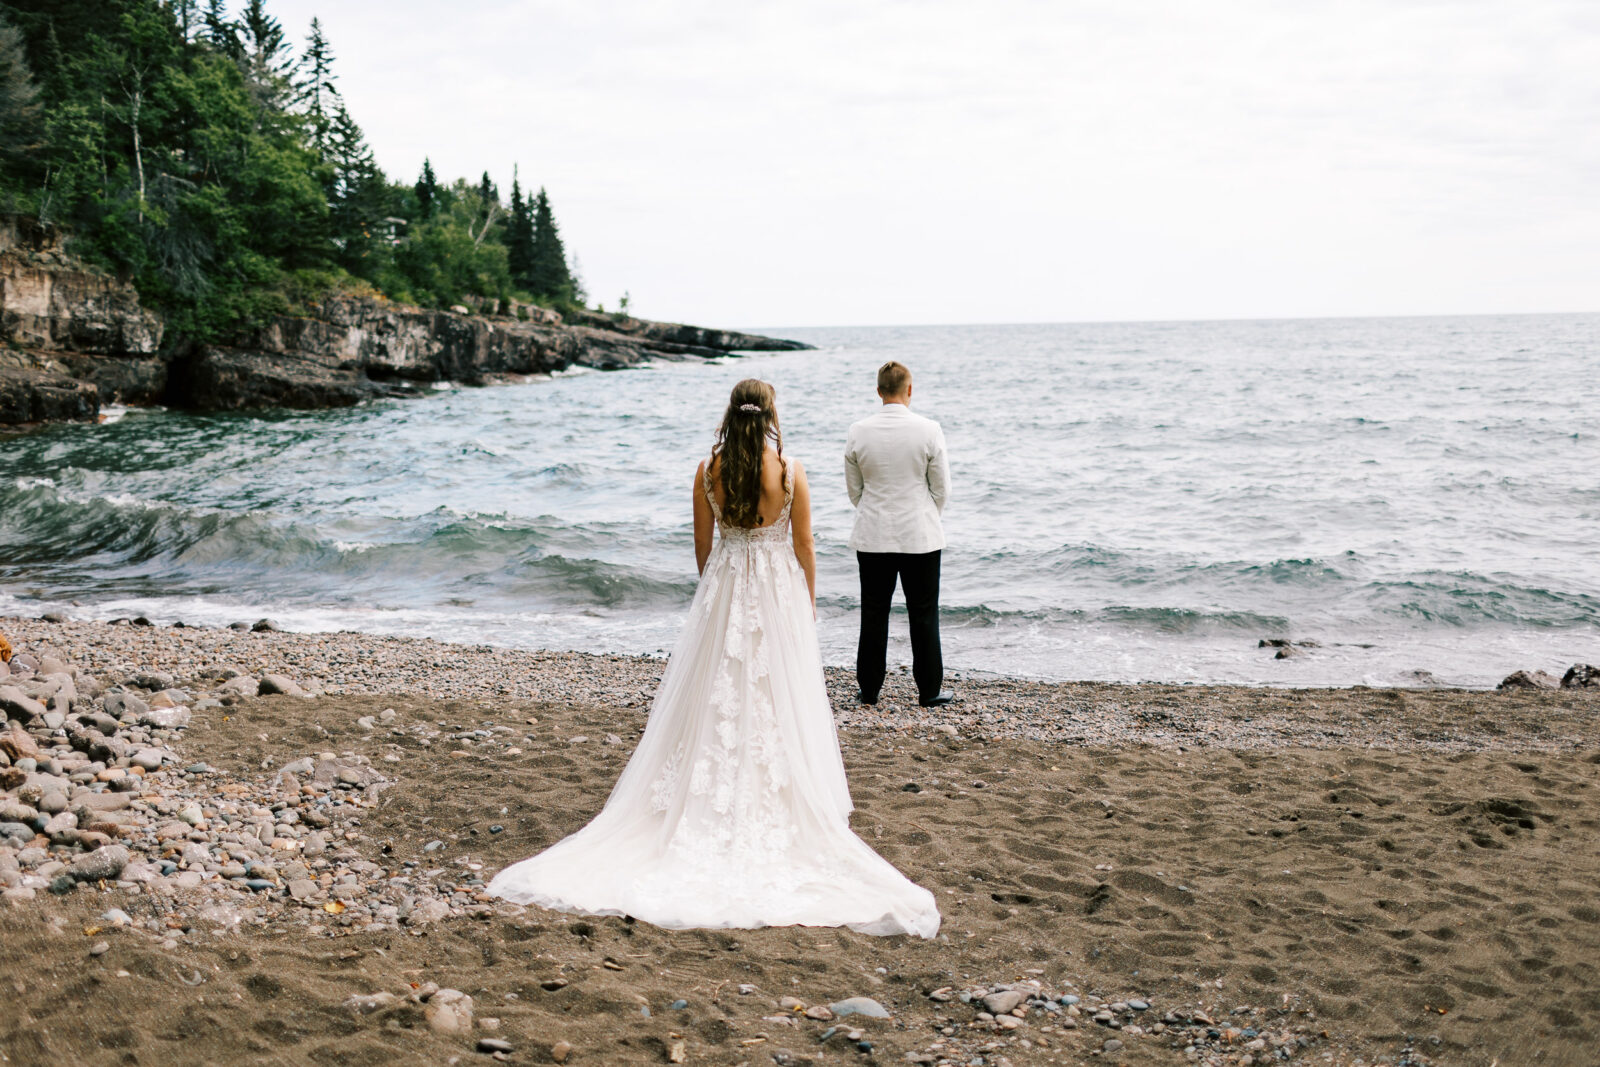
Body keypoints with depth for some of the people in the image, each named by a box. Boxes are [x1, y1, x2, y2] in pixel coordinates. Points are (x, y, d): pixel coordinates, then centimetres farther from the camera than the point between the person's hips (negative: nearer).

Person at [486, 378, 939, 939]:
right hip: (779, 592, -2)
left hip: (723, 591, 2)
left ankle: (713, 815, 13)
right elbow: (804, 549, -4)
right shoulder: (790, 471, -9)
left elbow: (703, 546, 4)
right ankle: (774, 817, 7)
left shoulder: (709, 471, -4)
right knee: (777, 704, 4)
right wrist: (807, 603, 9)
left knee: (714, 700, 9)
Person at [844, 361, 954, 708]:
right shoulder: (929, 431, -11)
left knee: (873, 614, 10)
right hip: (920, 537, -2)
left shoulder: (858, 432, -5)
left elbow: (854, 489, 5)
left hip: (872, 536, 2)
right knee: (924, 614, 7)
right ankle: (929, 690, 12)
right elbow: (942, 489, -3)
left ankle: (869, 689, 15)